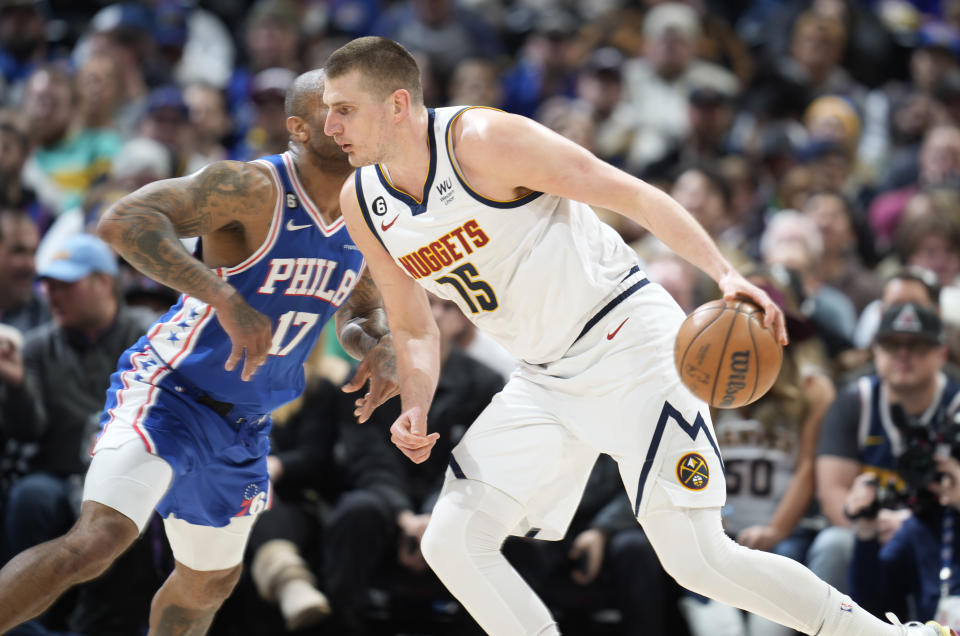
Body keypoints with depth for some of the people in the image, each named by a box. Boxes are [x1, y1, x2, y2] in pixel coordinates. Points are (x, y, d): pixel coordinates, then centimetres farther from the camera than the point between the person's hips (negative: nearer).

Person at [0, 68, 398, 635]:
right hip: (170, 392, -8)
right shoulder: (255, 189, -22)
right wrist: (227, 300, -40)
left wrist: (380, 347, -5)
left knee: (211, 583, 23)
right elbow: (123, 221, -34)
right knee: (98, 541, -30)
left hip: (243, 426, 8)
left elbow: (362, 311, 20)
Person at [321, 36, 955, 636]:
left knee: (698, 559, -12)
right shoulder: (363, 204, 1)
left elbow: (630, 194, -18)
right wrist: (415, 410, -5)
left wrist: (726, 274, -29)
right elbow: (414, 327, 14)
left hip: (628, 342, -7)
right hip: (545, 380, 7)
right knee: (451, 543, -6)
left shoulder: (483, 141, -20)